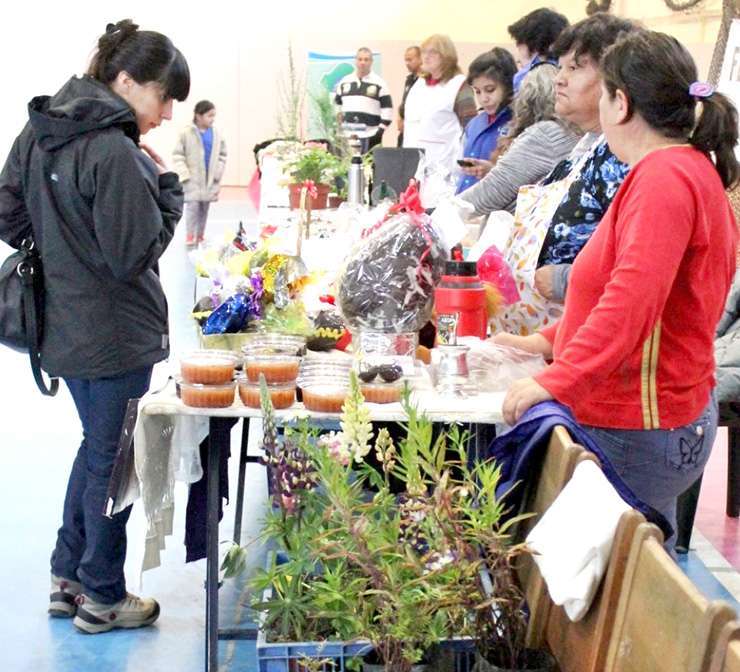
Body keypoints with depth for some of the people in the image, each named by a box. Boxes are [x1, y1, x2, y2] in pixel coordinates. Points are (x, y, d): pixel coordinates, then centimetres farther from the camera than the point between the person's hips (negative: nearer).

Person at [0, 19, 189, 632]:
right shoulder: (114, 152, -24)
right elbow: (133, 255, -22)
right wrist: (167, 189, -11)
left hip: (64, 324, 9)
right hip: (114, 334, -9)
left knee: (96, 446, 24)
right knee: (113, 461, 7)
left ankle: (68, 578, 33)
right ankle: (102, 598, 22)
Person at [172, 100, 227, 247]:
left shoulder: (216, 134, 3)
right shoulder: (187, 133, -8)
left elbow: (222, 155, 11)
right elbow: (178, 155, -5)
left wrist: (217, 173, 2)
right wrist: (184, 174, -11)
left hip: (210, 180, 4)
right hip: (193, 179, -4)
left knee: (205, 208, 10)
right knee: (193, 206, -8)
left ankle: (200, 236, 21)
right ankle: (189, 237, -1)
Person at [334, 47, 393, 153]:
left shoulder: (379, 83, 0)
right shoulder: (344, 82, 13)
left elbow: (387, 108, -2)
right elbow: (336, 104, 22)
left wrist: (381, 130, -8)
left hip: (370, 136, -4)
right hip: (347, 135, 4)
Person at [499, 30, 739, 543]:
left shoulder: (664, 178, -17)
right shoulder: (689, 170, 17)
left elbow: (631, 299, -29)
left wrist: (556, 381, -29)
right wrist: (548, 342, 18)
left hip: (641, 431, -10)